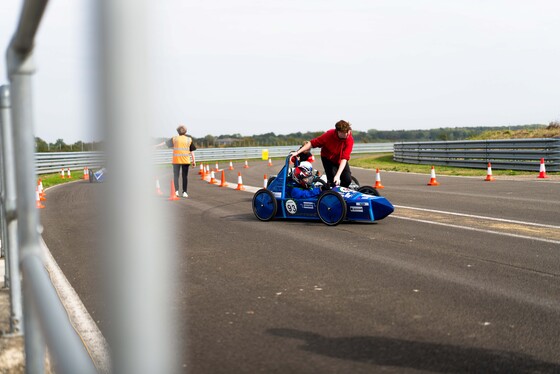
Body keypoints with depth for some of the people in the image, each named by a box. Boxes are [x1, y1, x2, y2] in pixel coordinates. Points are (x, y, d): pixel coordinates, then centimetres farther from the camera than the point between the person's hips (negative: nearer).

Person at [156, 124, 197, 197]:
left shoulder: (174, 139, 3)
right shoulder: (189, 139, 4)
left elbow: (165, 142, 12)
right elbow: (192, 151, 3)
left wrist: (157, 145, 25)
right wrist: (193, 160, 8)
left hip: (176, 160, 0)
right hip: (186, 160, 0)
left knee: (176, 176, 6)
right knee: (185, 176, 4)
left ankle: (176, 191, -4)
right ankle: (184, 192, 3)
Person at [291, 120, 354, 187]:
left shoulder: (350, 139, -28)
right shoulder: (329, 134, -28)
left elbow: (344, 158, -35)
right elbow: (312, 143, -23)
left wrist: (338, 175, -43)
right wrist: (297, 152, -28)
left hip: (340, 161, 2)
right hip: (328, 158, -1)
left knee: (347, 180, -13)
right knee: (332, 181, -18)